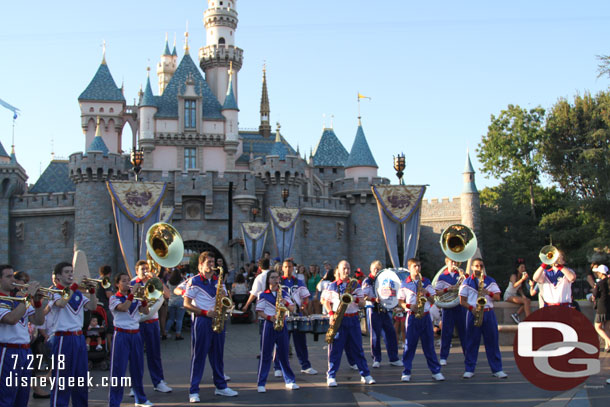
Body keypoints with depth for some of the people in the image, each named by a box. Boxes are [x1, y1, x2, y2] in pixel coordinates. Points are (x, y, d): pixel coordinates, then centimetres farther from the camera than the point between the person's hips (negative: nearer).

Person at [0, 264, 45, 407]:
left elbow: (39, 321, 10)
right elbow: (12, 319, -25)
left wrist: (37, 301, -6)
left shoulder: (19, 300, 15)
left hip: (25, 352, 7)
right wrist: (28, 295, -20)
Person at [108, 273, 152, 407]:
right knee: (118, 370, -5)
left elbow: (145, 311, 4)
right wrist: (132, 292, -20)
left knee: (137, 368, 12)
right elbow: (123, 308, -21)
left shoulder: (135, 298, 13)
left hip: (135, 335, 5)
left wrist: (143, 297, -7)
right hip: (122, 335, -5)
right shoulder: (114, 298, -2)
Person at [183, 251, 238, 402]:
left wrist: (224, 295, -6)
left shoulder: (218, 280, 13)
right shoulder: (194, 281, -5)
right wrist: (205, 312, -17)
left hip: (217, 320, 6)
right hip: (201, 321, -5)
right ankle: (194, 391, 1)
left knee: (218, 354, 12)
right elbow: (187, 304, -8)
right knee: (198, 356, -3)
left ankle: (221, 386, 22)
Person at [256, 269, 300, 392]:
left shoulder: (284, 293, 10)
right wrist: (269, 317, -17)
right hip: (268, 325, -3)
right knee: (265, 355, -2)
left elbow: (292, 309, 7)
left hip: (282, 325, 3)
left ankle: (290, 381, 14)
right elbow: (259, 312, -1)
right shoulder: (263, 295, 1)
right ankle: (261, 384, 1)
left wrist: (286, 302, -12)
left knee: (283, 354, 8)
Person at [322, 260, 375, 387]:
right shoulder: (332, 286, 3)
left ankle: (365, 375, 11)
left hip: (353, 320, 2)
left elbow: (363, 303, 8)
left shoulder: (355, 285, 9)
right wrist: (331, 314, -8)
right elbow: (325, 301, 8)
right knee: (335, 349, -2)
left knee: (357, 348, 6)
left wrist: (355, 299, -14)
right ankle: (331, 376, 4)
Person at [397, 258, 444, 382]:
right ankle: (406, 373, 4)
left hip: (425, 316, 2)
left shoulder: (426, 282, 9)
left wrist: (426, 293, -10)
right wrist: (409, 306, -13)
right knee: (409, 345, -1)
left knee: (429, 345, 4)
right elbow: (400, 302, 5)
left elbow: (432, 300, 9)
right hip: (412, 317, -1)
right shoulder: (405, 284, 4)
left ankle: (436, 371, 10)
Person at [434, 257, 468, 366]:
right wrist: (448, 289, -13)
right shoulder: (442, 276, 8)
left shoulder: (461, 274, 11)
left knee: (464, 330, 4)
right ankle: (443, 357, 2)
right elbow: (437, 292, 2)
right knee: (446, 332, -1)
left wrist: (464, 275, -14)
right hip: (448, 307, -1)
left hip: (461, 306, 1)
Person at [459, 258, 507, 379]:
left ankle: (497, 369, 6)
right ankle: (469, 369, 7)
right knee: (472, 342, 1)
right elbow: (462, 301, 3)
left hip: (488, 313, 1)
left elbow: (498, 297, 4)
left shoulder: (491, 281, 12)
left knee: (492, 341, 2)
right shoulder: (467, 282, 6)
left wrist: (489, 293, -15)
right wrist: (471, 308, -14)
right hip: (473, 314, -1)